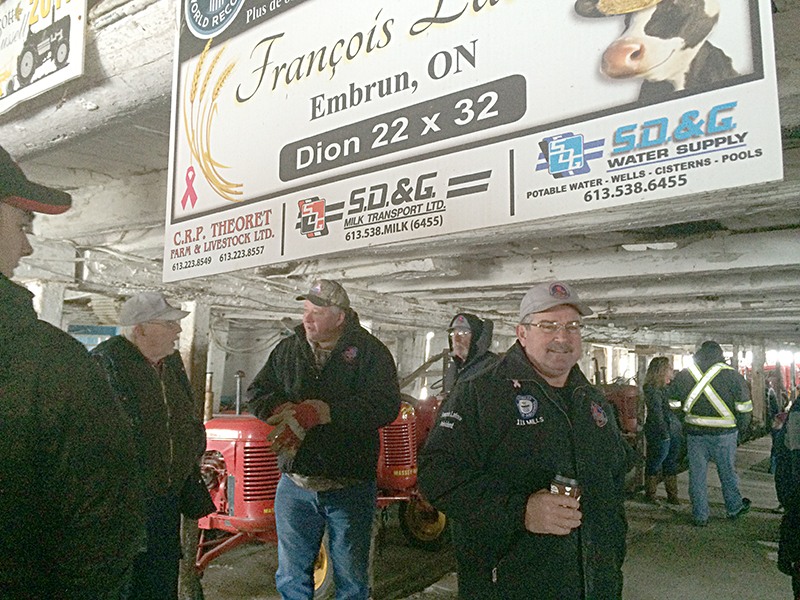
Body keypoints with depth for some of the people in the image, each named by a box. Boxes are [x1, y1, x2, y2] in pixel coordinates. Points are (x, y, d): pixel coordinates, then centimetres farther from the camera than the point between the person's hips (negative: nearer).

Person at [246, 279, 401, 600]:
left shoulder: (369, 351, -6)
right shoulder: (287, 350, 7)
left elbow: (385, 406, -18)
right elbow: (256, 394, 6)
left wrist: (321, 412, -25)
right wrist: (287, 411, -16)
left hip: (349, 486, -3)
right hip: (295, 484, 3)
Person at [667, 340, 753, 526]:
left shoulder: (685, 374, 0)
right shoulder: (731, 375, -6)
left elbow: (673, 404, 5)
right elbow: (744, 406, -3)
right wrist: (741, 427, 11)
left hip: (695, 432, 1)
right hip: (724, 433, -1)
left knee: (697, 474, 8)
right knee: (727, 471, 17)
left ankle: (700, 516, 14)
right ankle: (734, 508, 35)